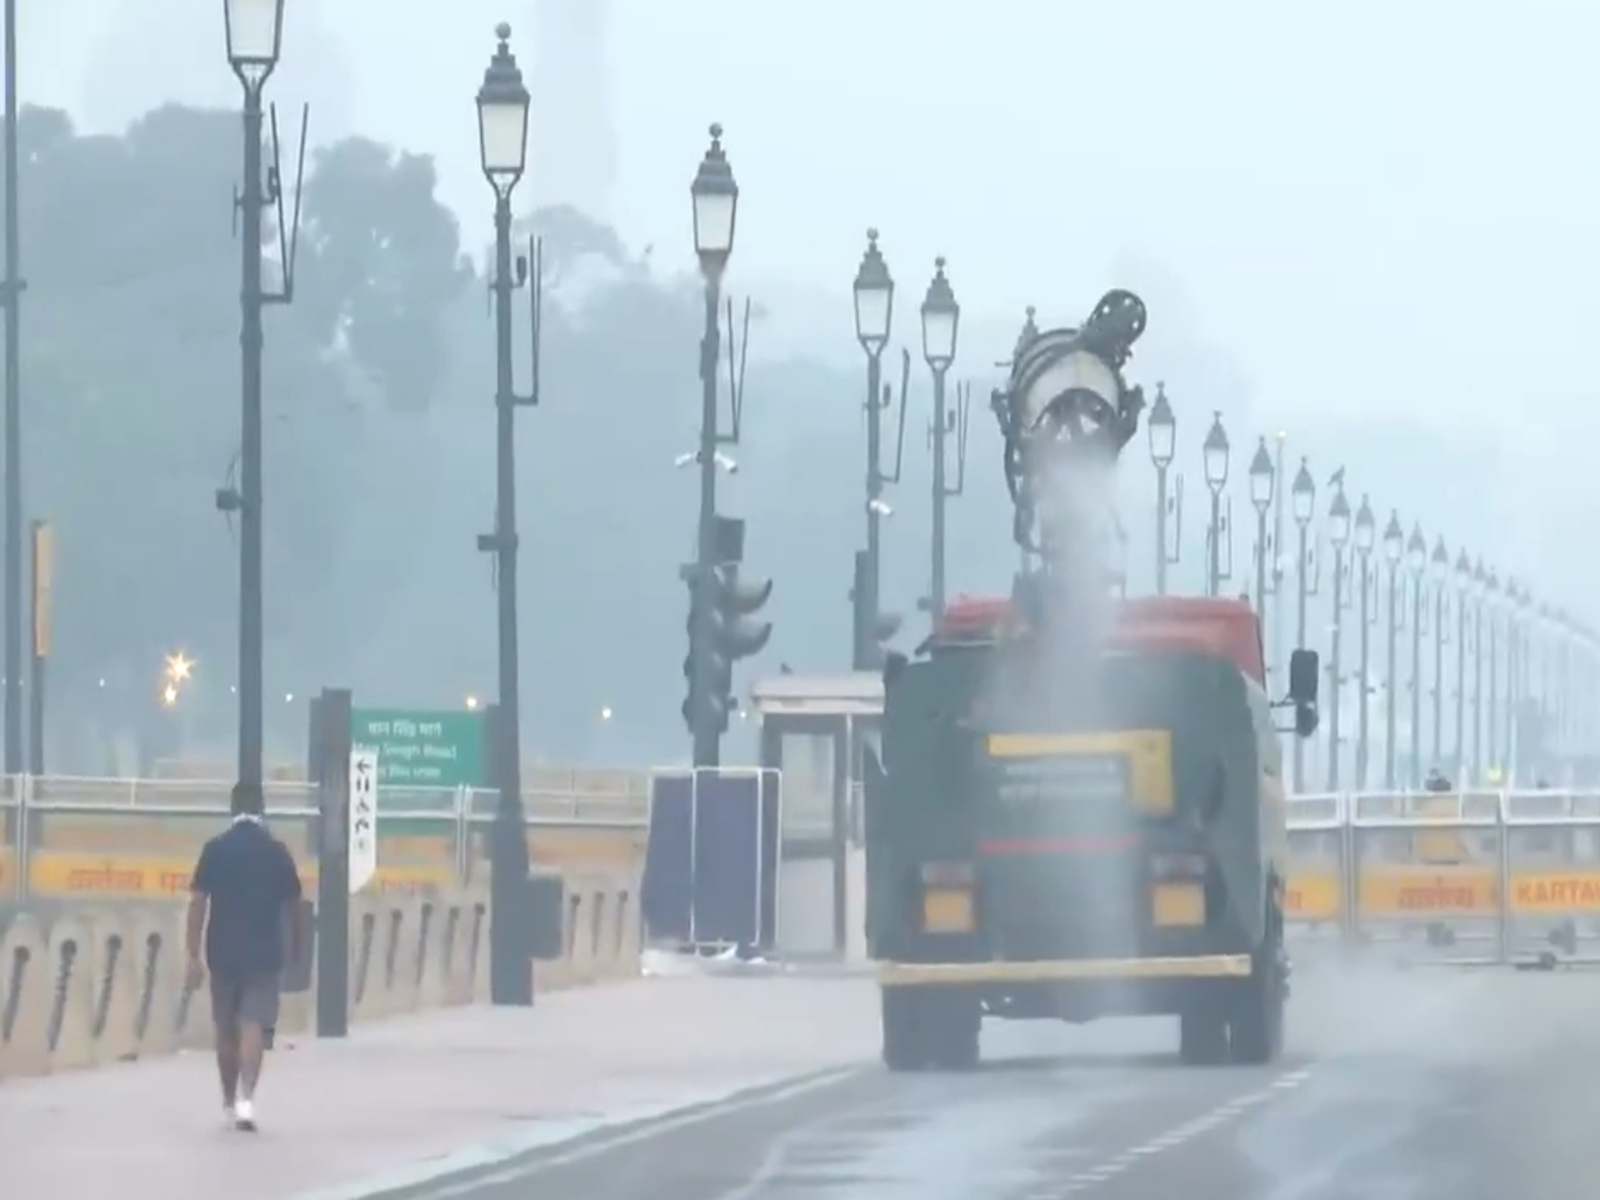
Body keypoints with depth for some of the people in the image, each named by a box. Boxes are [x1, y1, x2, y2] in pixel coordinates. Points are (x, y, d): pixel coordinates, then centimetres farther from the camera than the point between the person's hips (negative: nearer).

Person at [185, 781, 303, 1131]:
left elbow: (198, 903, -6)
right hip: (264, 953, -1)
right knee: (253, 1025, -5)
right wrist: (292, 951, 21)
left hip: (223, 952, 1)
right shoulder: (277, 851, -1)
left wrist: (194, 955, -2)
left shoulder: (215, 849, -3)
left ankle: (230, 1103, 24)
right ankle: (246, 1098, -22)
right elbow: (290, 905, 6)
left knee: (226, 1028, 14)